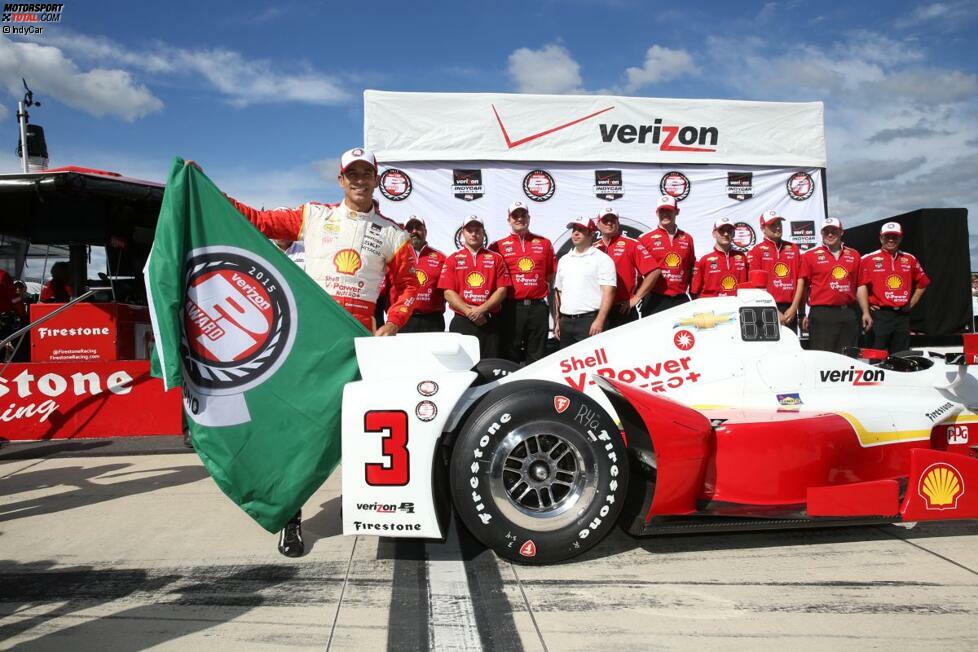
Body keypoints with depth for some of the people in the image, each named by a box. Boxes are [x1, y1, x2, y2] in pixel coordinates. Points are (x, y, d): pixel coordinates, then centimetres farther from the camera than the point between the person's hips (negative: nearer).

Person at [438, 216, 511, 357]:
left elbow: (502, 290, 2)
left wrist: (481, 309, -10)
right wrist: (469, 312, -11)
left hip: (490, 322, 0)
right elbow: (448, 293, 1)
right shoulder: (452, 260, 9)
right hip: (462, 322, 0)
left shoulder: (496, 259, 10)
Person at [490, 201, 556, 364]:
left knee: (537, 356, 8)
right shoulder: (498, 246, 4)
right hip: (511, 307, -2)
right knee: (510, 356, 4)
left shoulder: (544, 243, 12)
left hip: (538, 307, 2)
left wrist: (544, 291, 8)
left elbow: (551, 273, 16)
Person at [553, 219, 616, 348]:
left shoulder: (602, 259, -2)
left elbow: (608, 292, -10)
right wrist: (557, 321, 16)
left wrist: (599, 320, -19)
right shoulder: (564, 260, 19)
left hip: (590, 321, -6)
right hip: (565, 322, 7)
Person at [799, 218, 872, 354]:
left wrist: (865, 312, 9)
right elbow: (802, 286, 0)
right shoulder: (810, 256, 3)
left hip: (848, 313, 4)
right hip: (821, 313, -4)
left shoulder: (854, 255, 15)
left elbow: (860, 286, 15)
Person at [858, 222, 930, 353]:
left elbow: (922, 283, 22)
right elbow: (862, 285, -7)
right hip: (880, 315, -4)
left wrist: (911, 304, 13)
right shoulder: (869, 259, -2)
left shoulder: (910, 259, 11)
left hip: (903, 315, 4)